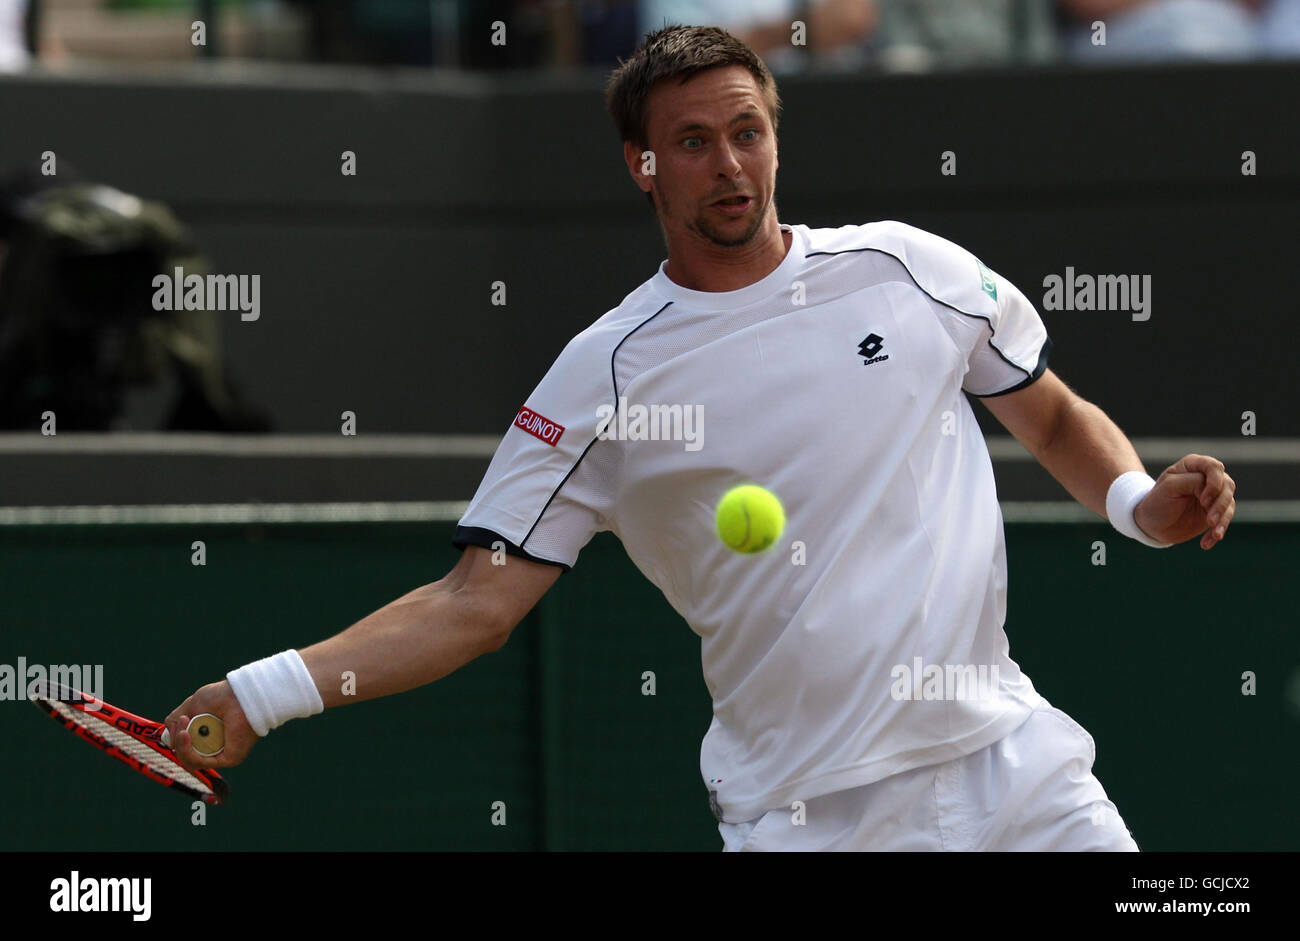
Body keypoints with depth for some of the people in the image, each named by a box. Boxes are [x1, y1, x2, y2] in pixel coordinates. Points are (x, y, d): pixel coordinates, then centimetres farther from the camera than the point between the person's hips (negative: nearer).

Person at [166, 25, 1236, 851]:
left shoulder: (907, 270, 5)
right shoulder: (607, 374, -2)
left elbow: (1055, 417, 19)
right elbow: (478, 600, -5)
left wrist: (1140, 501, -3)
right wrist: (265, 695, -16)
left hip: (1014, 765, 3)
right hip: (809, 819, -2)